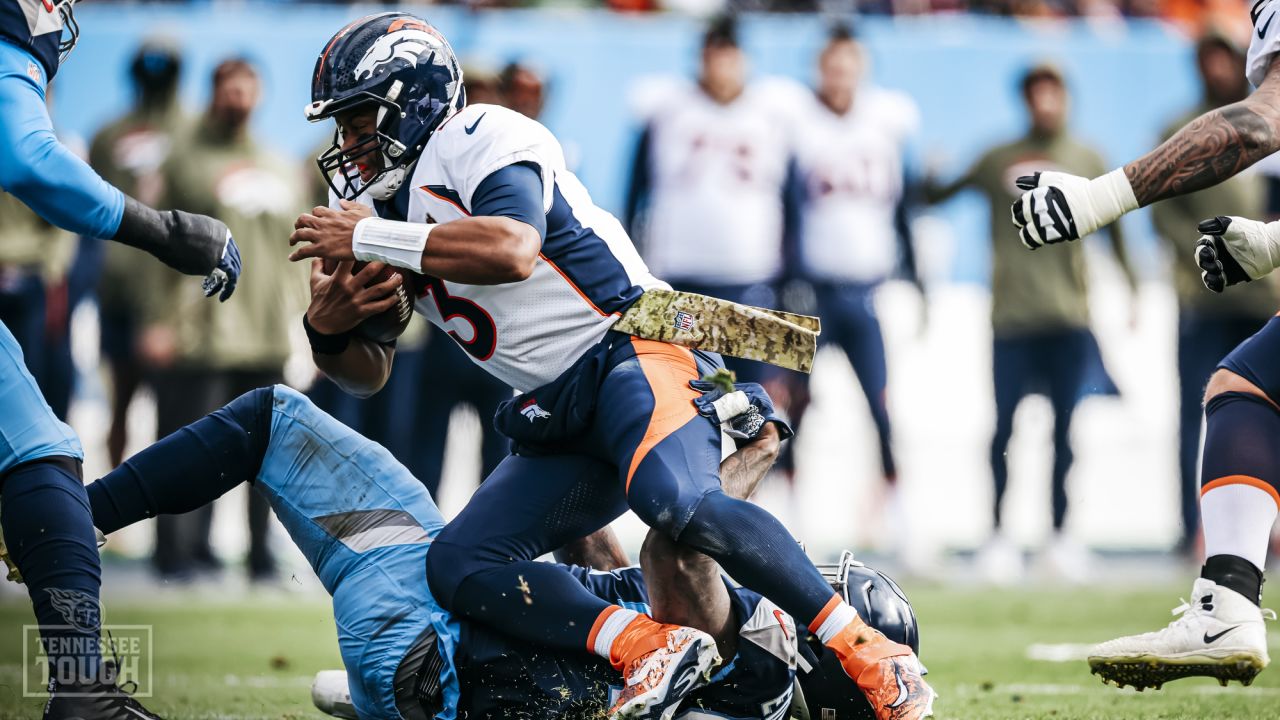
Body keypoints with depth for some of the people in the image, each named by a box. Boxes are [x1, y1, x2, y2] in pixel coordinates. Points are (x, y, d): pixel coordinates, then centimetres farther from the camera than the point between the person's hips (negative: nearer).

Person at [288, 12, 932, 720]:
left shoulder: (479, 139, -7)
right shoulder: (371, 201, 18)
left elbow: (513, 250, -28)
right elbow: (369, 373, 21)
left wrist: (369, 239, -21)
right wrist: (327, 329, -3)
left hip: (631, 348, -9)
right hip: (559, 418, 9)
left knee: (680, 505, -35)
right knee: (457, 568, -9)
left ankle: (865, 654, -28)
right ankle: (650, 648, -25)